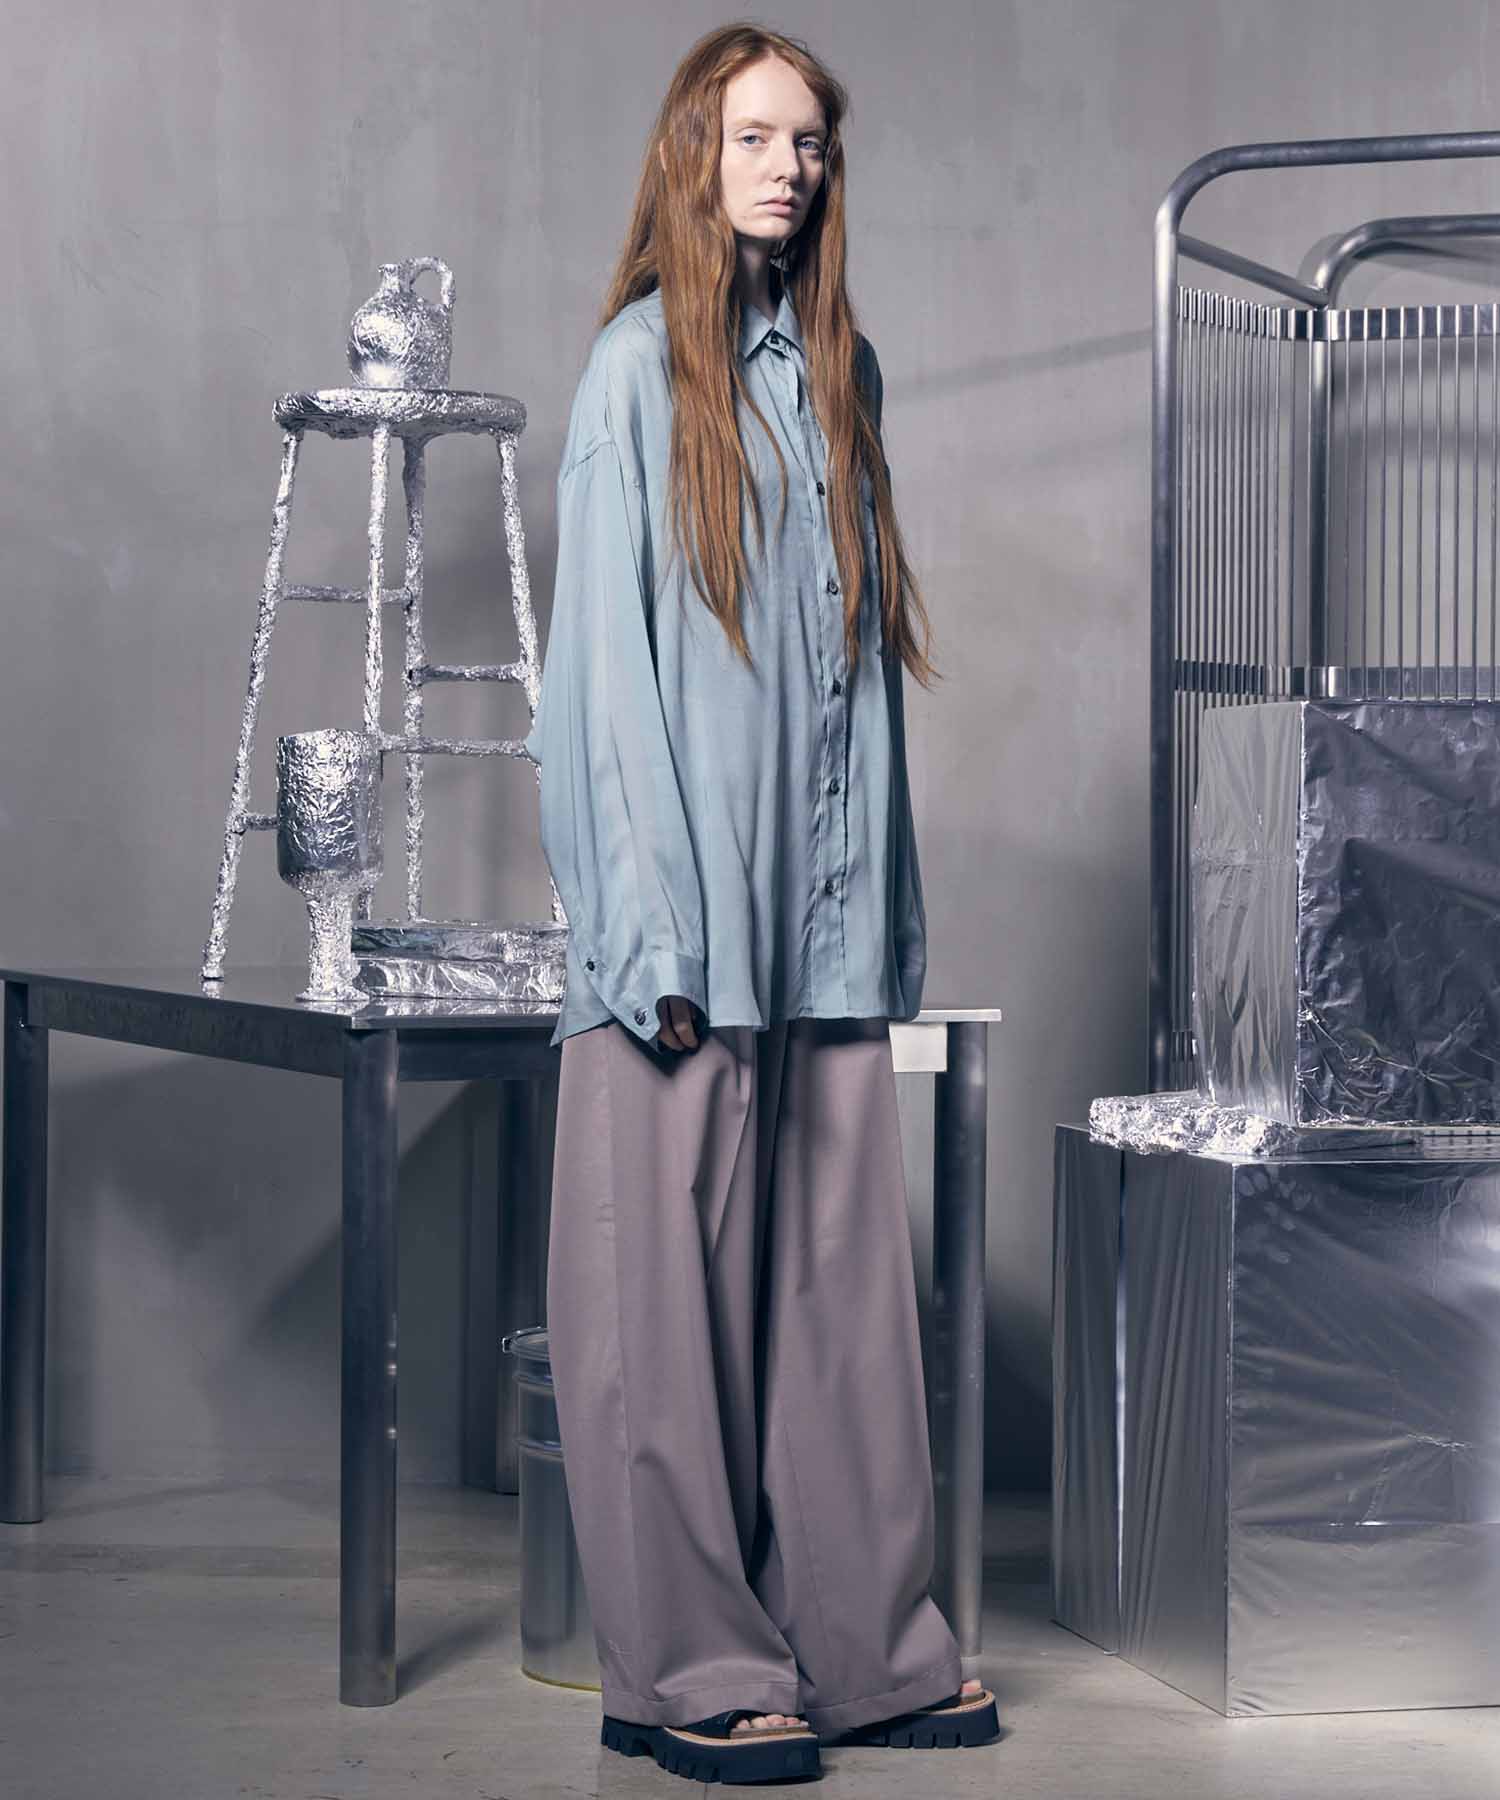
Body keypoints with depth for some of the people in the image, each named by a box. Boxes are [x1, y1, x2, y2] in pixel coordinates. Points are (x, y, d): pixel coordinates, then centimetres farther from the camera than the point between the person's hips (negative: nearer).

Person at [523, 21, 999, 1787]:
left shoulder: (837, 367, 14)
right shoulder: (640, 366, -3)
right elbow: (606, 650, -7)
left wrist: (885, 900, 10)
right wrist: (655, 925, -14)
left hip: (823, 912, 6)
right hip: (690, 904, -6)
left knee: (836, 1275, 7)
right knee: (671, 1286, -1)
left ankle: (859, 1642, 14)